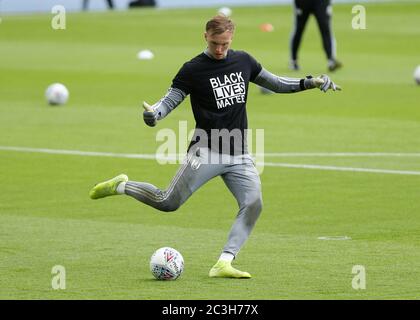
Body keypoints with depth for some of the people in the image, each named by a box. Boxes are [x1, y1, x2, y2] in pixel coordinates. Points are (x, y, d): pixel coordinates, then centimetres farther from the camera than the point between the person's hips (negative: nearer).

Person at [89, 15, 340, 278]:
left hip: (240, 156, 4)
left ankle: (223, 264, -14)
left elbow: (275, 83, 20)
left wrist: (310, 83, 10)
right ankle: (122, 186, 17)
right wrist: (154, 113, -28)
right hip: (206, 152, -4)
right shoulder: (193, 69, -6)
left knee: (253, 205, -15)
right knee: (168, 203, -8)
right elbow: (171, 100, -7)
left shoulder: (244, 61, 9)